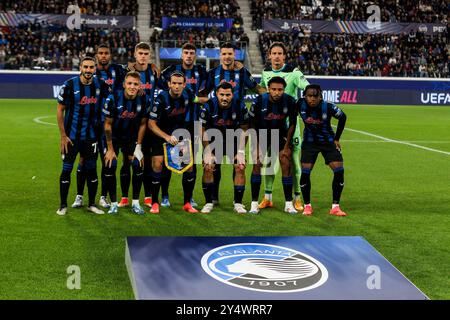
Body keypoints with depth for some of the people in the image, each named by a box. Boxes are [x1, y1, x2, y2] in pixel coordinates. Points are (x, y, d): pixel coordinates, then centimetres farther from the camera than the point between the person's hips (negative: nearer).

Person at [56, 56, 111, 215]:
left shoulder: (100, 85, -2)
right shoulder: (69, 85, -10)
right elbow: (60, 110, -5)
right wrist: (63, 135, -9)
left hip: (91, 135, 3)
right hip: (71, 135, -3)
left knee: (92, 169, 7)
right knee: (67, 169, 1)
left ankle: (92, 204, 19)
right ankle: (63, 205, 12)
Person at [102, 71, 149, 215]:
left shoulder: (143, 100, -16)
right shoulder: (113, 98, -23)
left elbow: (143, 124, -3)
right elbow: (108, 124, -13)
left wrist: (138, 147, -4)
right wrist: (110, 149, -12)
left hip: (132, 137, 2)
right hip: (113, 137, -2)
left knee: (137, 165, -10)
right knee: (110, 166, -13)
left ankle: (135, 203, 3)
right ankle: (113, 203, 0)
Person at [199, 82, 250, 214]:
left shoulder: (240, 106, -18)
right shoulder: (208, 106, -19)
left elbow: (244, 130, -7)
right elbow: (204, 130, -9)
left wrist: (241, 152, -11)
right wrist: (207, 152, -12)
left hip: (234, 140, 1)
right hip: (214, 140, 0)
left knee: (240, 167, -11)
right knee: (208, 167, -14)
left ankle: (238, 203, -1)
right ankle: (208, 203, -1)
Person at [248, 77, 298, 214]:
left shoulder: (290, 101, -20)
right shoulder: (259, 101, -23)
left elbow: (292, 124, -6)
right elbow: (252, 124, -10)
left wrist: (287, 145, -6)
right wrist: (257, 146, -11)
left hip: (281, 133, 1)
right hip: (262, 134, -1)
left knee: (286, 164, -9)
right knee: (257, 164, -12)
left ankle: (288, 203, 1)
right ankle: (254, 203, -5)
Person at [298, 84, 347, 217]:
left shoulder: (328, 107, -23)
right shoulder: (301, 105, -20)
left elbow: (343, 117, -5)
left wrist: (337, 139, 0)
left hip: (328, 142, 0)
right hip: (309, 142, 0)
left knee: (339, 171, -10)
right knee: (305, 172, -9)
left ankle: (335, 207, 3)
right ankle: (307, 206, 10)